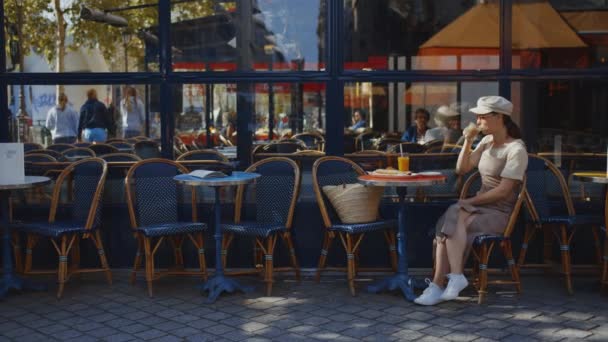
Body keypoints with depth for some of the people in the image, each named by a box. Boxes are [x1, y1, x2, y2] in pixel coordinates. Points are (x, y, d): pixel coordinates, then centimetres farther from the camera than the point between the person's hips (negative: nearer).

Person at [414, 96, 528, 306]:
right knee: (449, 222, -25)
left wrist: (469, 201, -16)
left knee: (452, 219, -30)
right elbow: (461, 169, 13)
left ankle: (438, 285, -30)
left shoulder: (516, 149, -10)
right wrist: (468, 141, 1)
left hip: (500, 213, -7)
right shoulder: (487, 142, 15)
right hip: (481, 206, 7)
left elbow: (503, 190, -16)